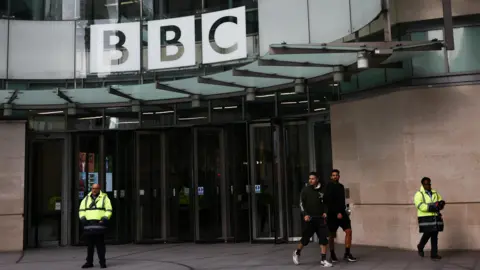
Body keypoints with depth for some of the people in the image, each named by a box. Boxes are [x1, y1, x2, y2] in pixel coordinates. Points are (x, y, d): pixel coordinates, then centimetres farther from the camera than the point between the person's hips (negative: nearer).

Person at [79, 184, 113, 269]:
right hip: (88, 225, 3)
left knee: (100, 245, -5)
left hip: (99, 224, -3)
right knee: (89, 245, 7)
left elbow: (109, 210, 2)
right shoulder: (86, 199, 17)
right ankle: (89, 262, 15)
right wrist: (83, 218, 1)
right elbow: (81, 210, 17)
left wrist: (104, 219, -11)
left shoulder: (104, 198, 7)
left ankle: (102, 262, 1)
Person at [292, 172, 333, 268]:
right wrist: (305, 214, -16)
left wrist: (325, 212, 0)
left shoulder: (321, 190, 7)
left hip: (320, 218, 3)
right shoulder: (305, 190, -1)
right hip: (310, 218, -3)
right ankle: (297, 252, 27)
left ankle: (323, 260, 3)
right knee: (306, 238, 1)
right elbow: (301, 203, -4)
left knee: (324, 238, -3)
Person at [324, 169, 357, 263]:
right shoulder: (329, 187, -7)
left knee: (348, 231, -6)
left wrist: (342, 211, 9)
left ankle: (347, 254, -1)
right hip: (332, 213, -5)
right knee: (332, 234, 2)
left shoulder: (341, 186, 12)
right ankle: (332, 255, 15)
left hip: (342, 212, 5)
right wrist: (337, 213, -18)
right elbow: (329, 202, -14)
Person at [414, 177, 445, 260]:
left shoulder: (435, 193, 15)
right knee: (427, 234, -6)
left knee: (434, 236, 5)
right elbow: (421, 206, -17)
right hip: (425, 218, -5)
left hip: (435, 218, 5)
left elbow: (441, 201, 20)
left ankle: (434, 254, 11)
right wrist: (433, 206, -21)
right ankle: (420, 247, 22)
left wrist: (440, 204, -5)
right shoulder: (419, 194, -5)